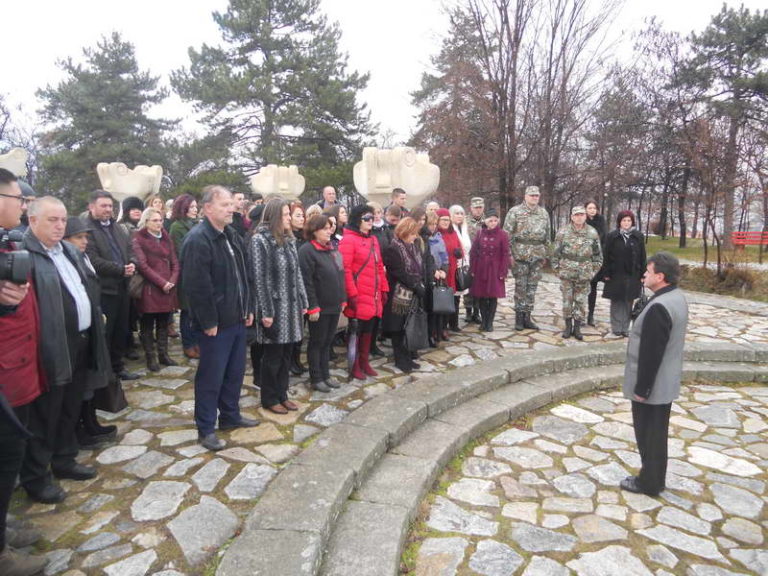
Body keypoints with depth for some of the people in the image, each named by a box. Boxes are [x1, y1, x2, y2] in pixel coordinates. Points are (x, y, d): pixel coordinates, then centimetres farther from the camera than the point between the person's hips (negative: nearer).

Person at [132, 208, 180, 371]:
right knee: (148, 325, 4)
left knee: (163, 323, 11)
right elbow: (142, 265, -12)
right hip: (149, 288, -5)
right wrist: (162, 282, -16)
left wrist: (172, 281, -6)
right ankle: (150, 357, 12)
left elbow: (174, 262, 10)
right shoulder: (138, 239, -2)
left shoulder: (166, 238, 14)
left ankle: (163, 354, 20)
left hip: (168, 288, 5)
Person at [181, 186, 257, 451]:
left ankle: (230, 416, 34)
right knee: (211, 376, 3)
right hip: (215, 323, -8)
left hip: (237, 318, 9)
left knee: (235, 371, 18)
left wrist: (248, 308, 13)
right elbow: (196, 287, -21)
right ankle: (206, 429, 18)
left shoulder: (233, 236, 11)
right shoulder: (197, 240, -18)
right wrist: (209, 322, -19)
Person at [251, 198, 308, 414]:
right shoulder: (260, 240, -11)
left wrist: (303, 302, 10)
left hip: (291, 306, 7)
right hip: (274, 306, -7)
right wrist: (266, 312, -17)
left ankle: (281, 394, 27)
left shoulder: (288, 239, 11)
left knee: (286, 354, 13)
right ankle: (269, 398, 21)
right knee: (273, 355, 5)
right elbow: (259, 278, -14)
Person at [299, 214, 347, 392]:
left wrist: (342, 299, 12)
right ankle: (316, 379, 17)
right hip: (319, 307, -7)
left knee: (328, 342, 16)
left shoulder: (332, 248, 11)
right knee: (317, 342, 5)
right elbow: (306, 282, -19)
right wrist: (312, 307, -20)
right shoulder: (307, 251, -14)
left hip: (334, 305, 7)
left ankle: (325, 374, 28)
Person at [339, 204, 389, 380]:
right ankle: (354, 366, 15)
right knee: (356, 330, 3)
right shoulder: (348, 239, -10)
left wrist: (384, 289, 14)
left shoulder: (373, 239, 16)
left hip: (373, 296, 8)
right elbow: (345, 269, -16)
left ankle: (364, 362, 27)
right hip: (358, 296, -7)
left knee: (368, 329, 14)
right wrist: (351, 294, -19)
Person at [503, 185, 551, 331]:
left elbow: (548, 235, 17)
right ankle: (519, 317, 10)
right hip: (520, 254, -4)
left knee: (532, 287, 7)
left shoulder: (544, 213, 12)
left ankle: (527, 317, 16)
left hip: (537, 255, 4)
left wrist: (546, 254, 13)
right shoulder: (515, 211, -2)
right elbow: (507, 234, -5)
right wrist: (509, 254, -10)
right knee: (520, 286, 0)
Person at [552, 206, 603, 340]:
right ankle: (568, 326, 17)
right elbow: (556, 252, 2)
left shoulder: (593, 233, 2)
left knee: (581, 301, 6)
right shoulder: (563, 232, -2)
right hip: (567, 273, -1)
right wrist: (557, 268, 0)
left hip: (584, 274, 1)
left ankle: (577, 328, 17)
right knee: (567, 300, 5)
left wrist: (594, 270, 4)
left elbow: (598, 254, 9)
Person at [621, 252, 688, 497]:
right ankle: (655, 478, 35)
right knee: (657, 432, 21)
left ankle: (649, 482, 23)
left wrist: (641, 388, -17)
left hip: (652, 386, -9)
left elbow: (651, 354, -26)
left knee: (649, 434, 7)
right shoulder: (678, 297, 4)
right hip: (666, 383, 10)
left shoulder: (658, 307, -28)